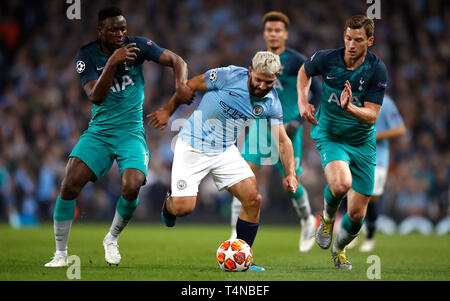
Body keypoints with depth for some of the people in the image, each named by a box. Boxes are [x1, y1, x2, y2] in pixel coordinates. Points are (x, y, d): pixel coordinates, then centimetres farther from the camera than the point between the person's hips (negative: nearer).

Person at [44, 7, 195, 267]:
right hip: (99, 131, 1)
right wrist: (112, 63, -30)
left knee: (132, 188, -23)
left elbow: (177, 61, -4)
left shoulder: (137, 46, -4)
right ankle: (61, 253, -2)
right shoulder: (87, 56, -5)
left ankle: (112, 240, 8)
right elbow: (95, 97, -17)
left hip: (131, 131, 0)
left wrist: (182, 85, -25)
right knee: (70, 184, -17)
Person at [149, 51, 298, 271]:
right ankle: (169, 203, 28)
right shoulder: (228, 76, -21)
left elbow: (282, 140, -2)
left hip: (226, 151, 4)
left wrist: (290, 174, -16)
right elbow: (191, 86, -6)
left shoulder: (272, 103, -8)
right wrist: (168, 110, 6)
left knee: (253, 199, -11)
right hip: (193, 146, -4)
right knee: (184, 208, -12)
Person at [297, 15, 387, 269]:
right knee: (341, 184, -33)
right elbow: (305, 71, 12)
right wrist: (303, 101, -3)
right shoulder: (327, 58, -12)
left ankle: (339, 249, 36)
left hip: (363, 141, 1)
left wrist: (349, 107, -35)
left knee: (357, 213, 2)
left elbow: (372, 116, -16)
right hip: (330, 135, -1)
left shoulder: (377, 70, -15)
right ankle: (328, 218, 2)